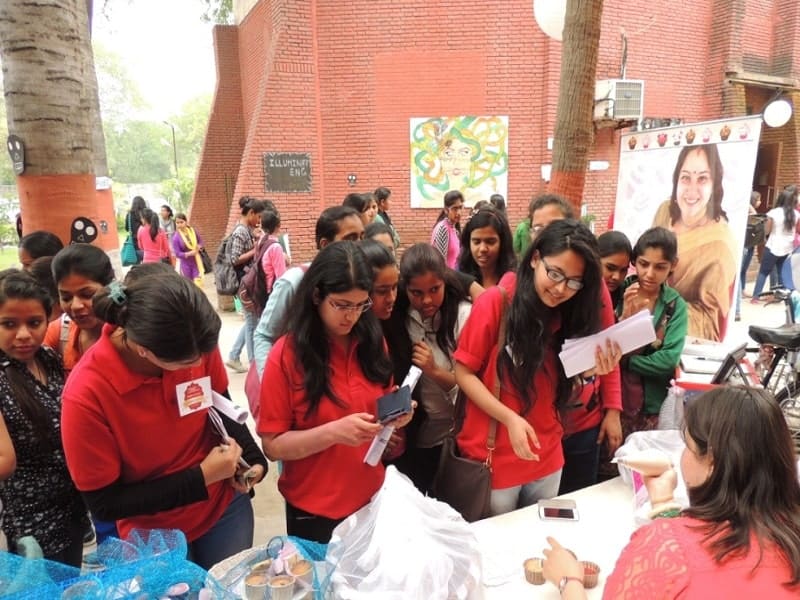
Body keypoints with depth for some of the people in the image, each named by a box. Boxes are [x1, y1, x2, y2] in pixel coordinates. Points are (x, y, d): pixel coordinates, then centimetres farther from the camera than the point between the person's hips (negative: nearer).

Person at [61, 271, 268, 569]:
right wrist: (201, 477, -23)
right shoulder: (86, 394, -29)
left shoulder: (196, 341, -20)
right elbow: (105, 504, -18)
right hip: (154, 535, -3)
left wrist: (251, 458, -14)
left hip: (224, 506, 3)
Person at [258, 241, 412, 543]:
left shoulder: (373, 342, -2)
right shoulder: (287, 354, -15)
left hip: (372, 500, 4)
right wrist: (333, 432, -28)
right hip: (314, 510, -4)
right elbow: (273, 445, -14)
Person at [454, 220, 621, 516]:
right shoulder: (495, 302, -15)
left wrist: (589, 370, -15)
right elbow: (464, 373, -14)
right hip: (494, 456, -4)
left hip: (546, 458, 5)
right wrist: (510, 418, -23)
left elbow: (558, 384, 3)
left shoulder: (569, 312, 0)